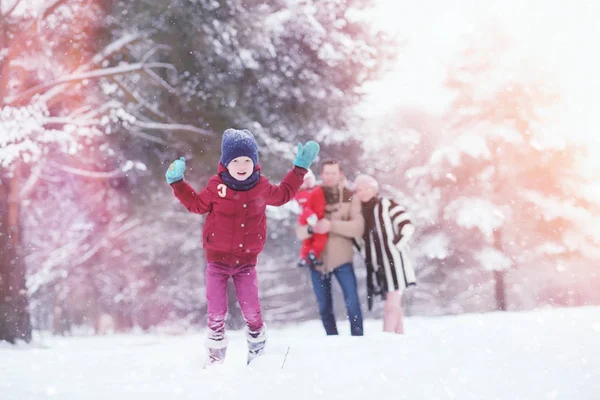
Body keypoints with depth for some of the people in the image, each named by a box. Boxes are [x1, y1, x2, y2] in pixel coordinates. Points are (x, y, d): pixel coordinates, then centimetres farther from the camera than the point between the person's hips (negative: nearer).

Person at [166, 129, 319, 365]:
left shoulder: (262, 188, -2)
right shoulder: (216, 187, -7)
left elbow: (284, 194, 19)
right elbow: (197, 204, 10)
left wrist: (300, 168, 17)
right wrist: (178, 183, 0)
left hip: (246, 260, 1)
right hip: (217, 258, -1)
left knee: (251, 310, 1)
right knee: (216, 312, 1)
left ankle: (258, 350, 25)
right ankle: (215, 353, 20)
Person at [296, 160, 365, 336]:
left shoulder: (351, 198, 0)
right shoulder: (312, 198, 5)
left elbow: (358, 227, -12)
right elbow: (299, 231, 1)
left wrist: (332, 225, -25)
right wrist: (311, 228, -22)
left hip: (341, 258, -2)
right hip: (317, 259, 3)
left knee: (352, 302, -11)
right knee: (324, 307, 10)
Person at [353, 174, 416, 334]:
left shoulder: (388, 205, -6)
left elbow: (407, 227, -10)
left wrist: (395, 246, -10)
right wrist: (364, 252, 13)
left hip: (393, 262, -6)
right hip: (376, 266, 6)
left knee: (391, 307, -9)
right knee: (394, 306, 13)